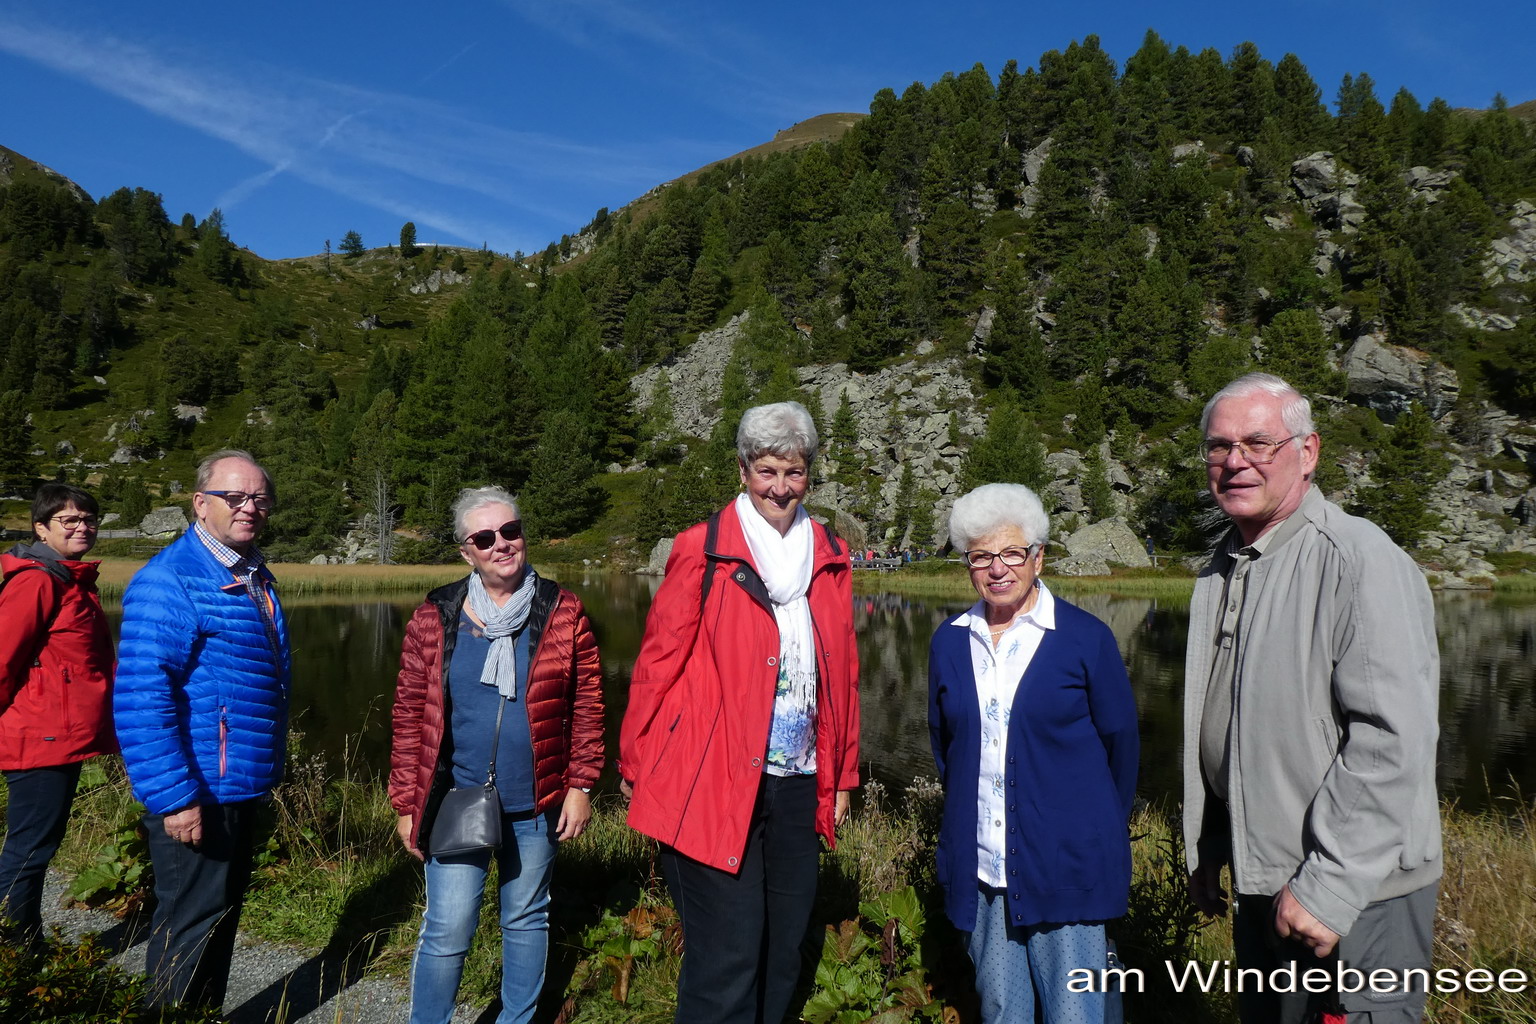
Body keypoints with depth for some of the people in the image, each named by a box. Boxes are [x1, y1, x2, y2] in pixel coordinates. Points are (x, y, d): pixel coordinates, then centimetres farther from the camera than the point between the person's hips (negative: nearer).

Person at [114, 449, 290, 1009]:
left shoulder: (256, 577, 10)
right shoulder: (168, 581, -18)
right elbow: (141, 697, -24)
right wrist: (174, 797, -25)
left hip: (244, 788, 9)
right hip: (197, 795, -9)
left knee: (224, 907, 21)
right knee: (192, 921, 4)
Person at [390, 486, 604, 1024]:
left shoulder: (562, 612, -3)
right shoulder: (435, 616, -2)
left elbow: (586, 704, 0)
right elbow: (410, 713, 1)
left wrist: (580, 784, -4)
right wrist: (407, 804, 0)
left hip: (536, 804, 1)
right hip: (456, 801, 0)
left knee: (526, 920, 16)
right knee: (446, 931, 2)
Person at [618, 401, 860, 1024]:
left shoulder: (831, 560, 8)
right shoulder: (703, 552, -7)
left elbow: (843, 676, 13)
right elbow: (657, 663, -3)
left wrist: (843, 777, 15)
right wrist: (635, 766, 1)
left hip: (798, 785, 5)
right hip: (713, 785, -5)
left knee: (783, 955, 17)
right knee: (727, 961, 0)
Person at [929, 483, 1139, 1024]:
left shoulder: (1086, 638, -6)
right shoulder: (949, 642, 5)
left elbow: (1121, 743, 4)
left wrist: (1100, 832, 11)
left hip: (1066, 868, -3)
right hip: (979, 868, 4)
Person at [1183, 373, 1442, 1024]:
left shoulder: (1362, 561, -17)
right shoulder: (1221, 569, 9)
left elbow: (1392, 741, -23)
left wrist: (1328, 885, -22)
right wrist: (1207, 849, 16)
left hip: (1355, 896, -7)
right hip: (1257, 884, 8)